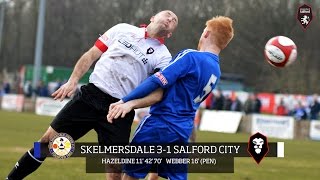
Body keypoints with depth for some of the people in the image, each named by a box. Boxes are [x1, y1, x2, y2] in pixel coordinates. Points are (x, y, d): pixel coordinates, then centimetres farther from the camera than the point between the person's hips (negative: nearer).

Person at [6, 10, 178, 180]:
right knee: (49, 139, 2)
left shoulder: (163, 57, 5)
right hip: (90, 95, 1)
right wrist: (72, 81, 3)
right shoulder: (123, 30, 10)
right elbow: (91, 56, 12)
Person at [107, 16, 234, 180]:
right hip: (183, 131, 7)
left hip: (160, 124, -7)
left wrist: (125, 101, -19)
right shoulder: (216, 71, 11)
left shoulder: (191, 57, -14)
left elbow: (158, 81, -20)